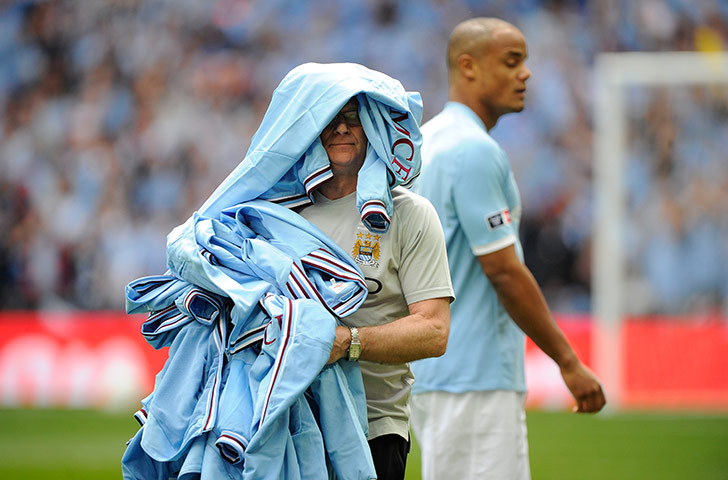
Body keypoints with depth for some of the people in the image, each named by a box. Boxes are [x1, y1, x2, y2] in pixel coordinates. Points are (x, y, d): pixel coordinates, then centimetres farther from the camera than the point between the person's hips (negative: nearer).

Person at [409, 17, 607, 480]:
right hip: (474, 379, -10)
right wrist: (569, 362, -12)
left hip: (429, 368, 10)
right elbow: (504, 271, -18)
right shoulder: (476, 151, -15)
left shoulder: (426, 143, 15)